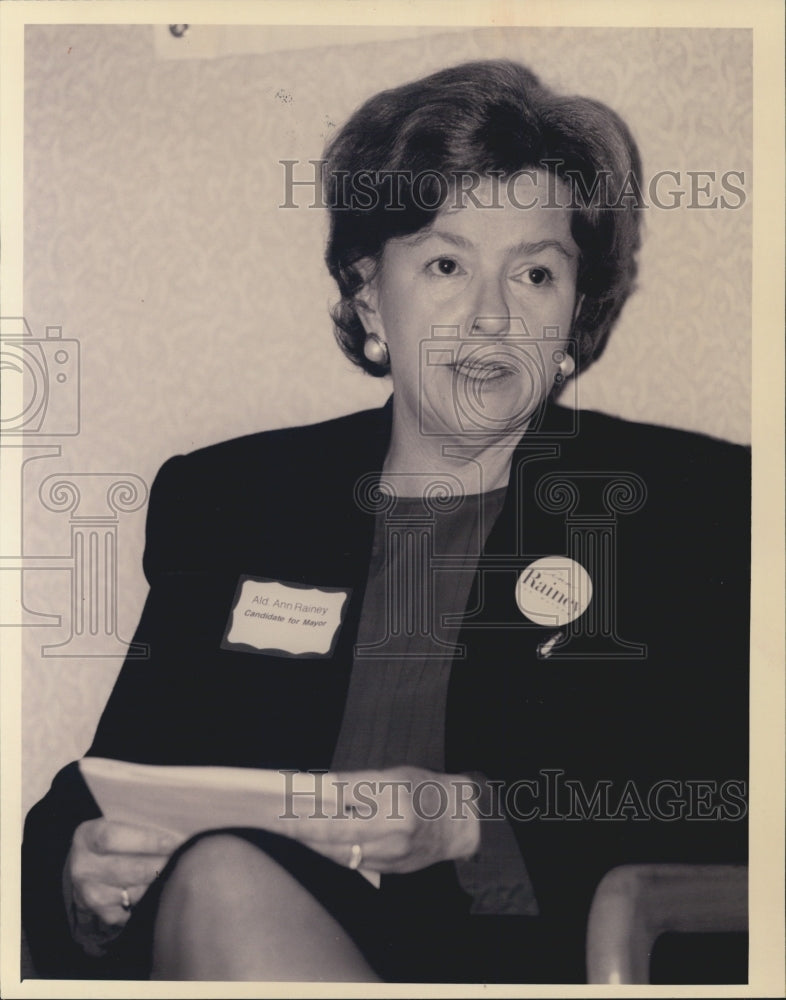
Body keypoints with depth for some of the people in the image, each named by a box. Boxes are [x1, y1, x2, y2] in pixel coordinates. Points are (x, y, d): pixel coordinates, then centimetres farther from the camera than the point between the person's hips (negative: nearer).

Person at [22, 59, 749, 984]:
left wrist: (473, 820, -15)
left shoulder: (702, 501, 9)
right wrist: (86, 876, -11)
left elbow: (729, 814, -1)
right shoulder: (219, 498, 17)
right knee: (220, 879, -33)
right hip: (250, 942, 3)